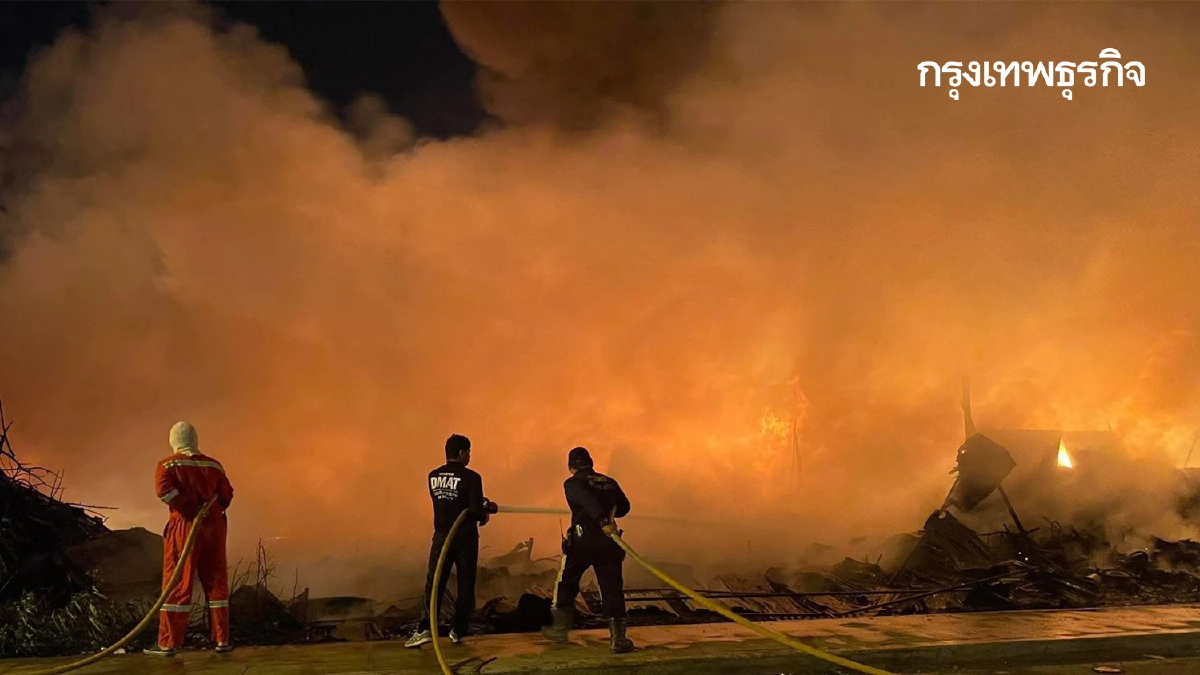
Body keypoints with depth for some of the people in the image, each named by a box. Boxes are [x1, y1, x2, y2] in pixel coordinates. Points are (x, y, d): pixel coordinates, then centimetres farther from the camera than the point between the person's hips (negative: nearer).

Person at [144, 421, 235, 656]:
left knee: (177, 585, 1)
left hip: (184, 527, -3)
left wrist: (190, 508, -11)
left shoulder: (167, 465, -2)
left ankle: (168, 643, 2)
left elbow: (164, 490, -19)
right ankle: (222, 640, 10)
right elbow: (227, 495, 8)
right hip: (214, 526, 3)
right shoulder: (214, 465, 9)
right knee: (216, 583, 9)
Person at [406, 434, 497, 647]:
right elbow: (476, 509, -17)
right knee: (465, 584, 8)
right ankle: (459, 631, 10)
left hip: (441, 536, 3)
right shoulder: (470, 477, -11)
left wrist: (483, 505, 16)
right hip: (465, 537, -3)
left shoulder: (433, 476, 6)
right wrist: (484, 515, 7)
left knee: (434, 583, 3)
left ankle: (425, 628, -9)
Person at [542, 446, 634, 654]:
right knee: (612, 589, 4)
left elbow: (586, 499, -22)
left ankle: (561, 628, 25)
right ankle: (618, 638, -2)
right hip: (608, 543, 3)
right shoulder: (609, 482, 13)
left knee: (566, 583, 17)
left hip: (581, 542, -3)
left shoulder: (572, 483, -2)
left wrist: (602, 519, -32)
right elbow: (623, 507, 21)